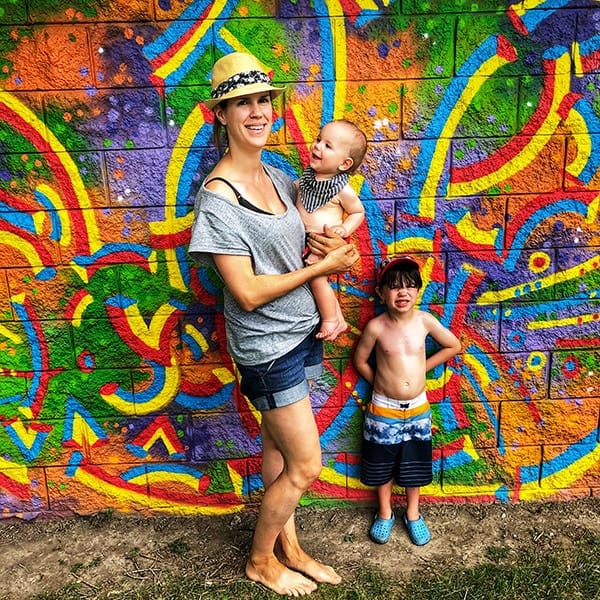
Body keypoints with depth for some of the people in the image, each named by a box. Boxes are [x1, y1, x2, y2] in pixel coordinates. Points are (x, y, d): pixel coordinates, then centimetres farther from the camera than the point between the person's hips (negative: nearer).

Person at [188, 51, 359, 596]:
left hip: (301, 332, 7)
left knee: (278, 450, 20)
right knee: (306, 467, 3)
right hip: (267, 347, -7)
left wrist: (332, 242, -6)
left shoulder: (278, 177, 4)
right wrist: (322, 266, -16)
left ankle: (289, 549, 39)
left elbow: (303, 240, 18)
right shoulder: (217, 198, -20)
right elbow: (247, 293, -22)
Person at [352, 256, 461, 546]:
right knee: (383, 465, 15)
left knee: (415, 465, 18)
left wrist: (422, 367, 0)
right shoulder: (376, 327, -17)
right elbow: (360, 360, -3)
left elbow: (453, 346, 2)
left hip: (418, 409, 2)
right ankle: (385, 513, 38)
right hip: (384, 410, -2)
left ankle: (413, 514, 40)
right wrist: (381, 383, 1)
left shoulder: (425, 321, -12)